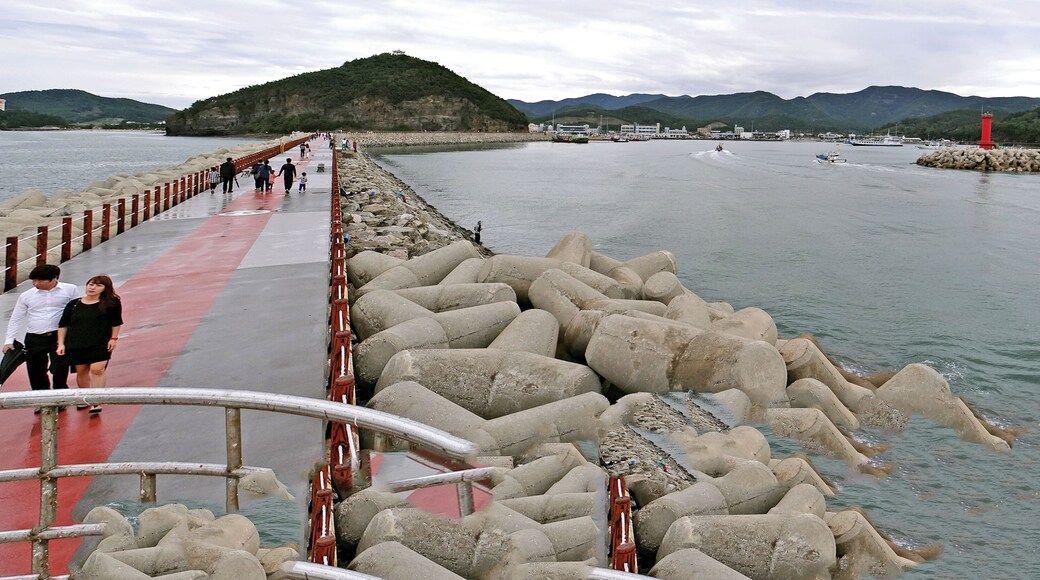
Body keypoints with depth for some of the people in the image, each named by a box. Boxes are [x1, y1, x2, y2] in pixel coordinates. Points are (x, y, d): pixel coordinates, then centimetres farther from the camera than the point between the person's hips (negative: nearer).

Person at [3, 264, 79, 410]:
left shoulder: (70, 290, -1)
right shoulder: (26, 296, 5)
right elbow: (16, 319, 11)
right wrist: (9, 341, 6)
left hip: (60, 336, -3)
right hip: (34, 338, 3)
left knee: (59, 369, -7)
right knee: (36, 372, 5)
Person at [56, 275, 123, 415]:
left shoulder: (111, 303, -3)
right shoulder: (73, 304, 6)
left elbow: (116, 322, 3)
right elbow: (63, 325, 10)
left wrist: (113, 338, -3)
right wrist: (61, 344, 6)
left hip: (101, 344, -4)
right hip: (76, 344, 4)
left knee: (97, 369, -15)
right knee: (81, 371, 11)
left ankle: (96, 402, -12)